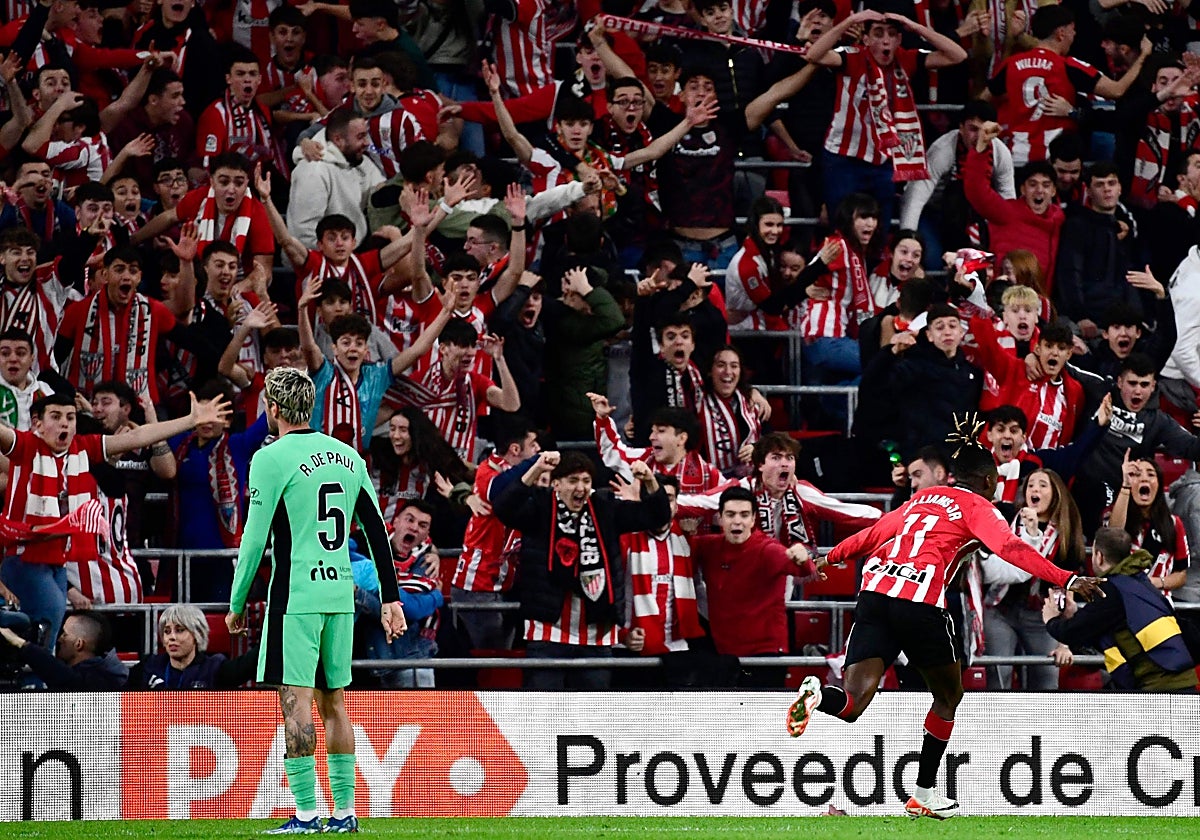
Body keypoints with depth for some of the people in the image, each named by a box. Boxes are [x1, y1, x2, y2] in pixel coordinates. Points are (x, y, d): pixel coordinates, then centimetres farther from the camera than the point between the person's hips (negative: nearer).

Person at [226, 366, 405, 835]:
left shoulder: (272, 458, -7)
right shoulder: (347, 456, 13)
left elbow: (255, 538, -8)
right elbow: (377, 532, 14)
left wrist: (237, 604, 1)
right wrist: (390, 599, 18)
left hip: (295, 597, -7)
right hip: (340, 594, 7)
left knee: (296, 702, -7)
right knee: (334, 703, 12)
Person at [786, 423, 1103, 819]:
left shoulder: (920, 500, 27)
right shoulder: (976, 506, 10)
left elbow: (872, 534, 37)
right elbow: (1010, 548, -6)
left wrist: (831, 557, 53)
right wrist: (1067, 580, -13)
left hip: (875, 591, 5)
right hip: (920, 600, -5)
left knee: (853, 702, -5)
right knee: (949, 694, 18)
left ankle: (817, 695, -38)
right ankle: (923, 794, 20)